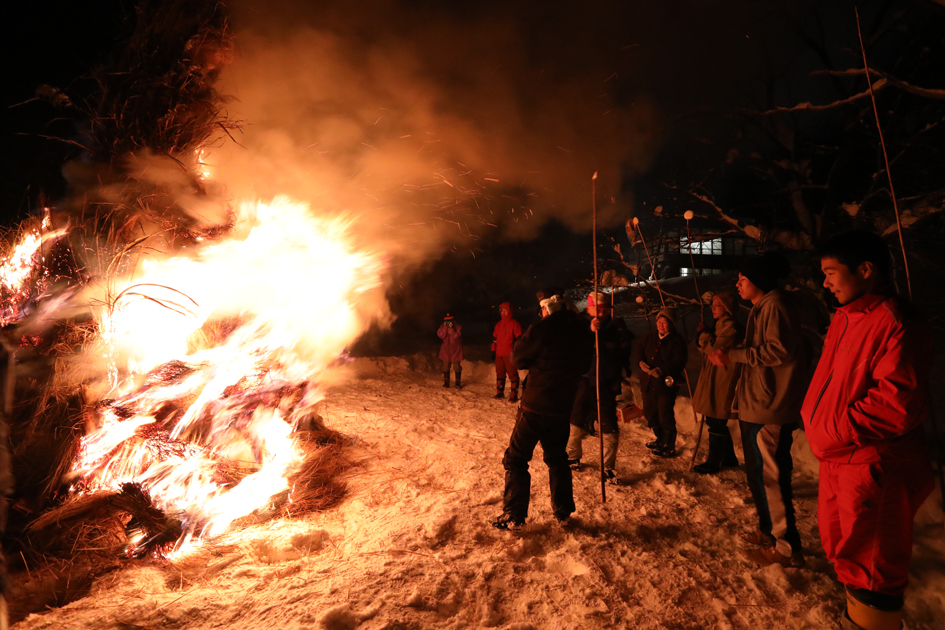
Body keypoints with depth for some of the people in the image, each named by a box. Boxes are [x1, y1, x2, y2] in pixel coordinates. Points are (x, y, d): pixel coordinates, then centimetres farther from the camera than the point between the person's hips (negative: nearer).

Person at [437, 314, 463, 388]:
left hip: (456, 350, -3)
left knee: (457, 367, 1)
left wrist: (450, 328, -28)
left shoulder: (458, 327, -10)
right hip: (446, 350, 3)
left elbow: (456, 336, -22)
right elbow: (440, 335, -15)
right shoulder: (442, 326, -1)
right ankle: (446, 382, 18)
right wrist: (445, 327, -24)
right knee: (445, 367, 7)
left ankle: (458, 382, 11)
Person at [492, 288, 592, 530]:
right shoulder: (582, 330, 3)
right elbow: (584, 366, 16)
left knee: (516, 458, 5)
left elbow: (517, 359, -7)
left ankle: (514, 516, 7)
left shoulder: (543, 328, -16)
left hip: (535, 405, -6)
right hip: (563, 407, 6)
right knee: (557, 458, 22)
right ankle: (563, 511, 27)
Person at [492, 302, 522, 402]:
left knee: (513, 374, -4)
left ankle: (514, 395, 0)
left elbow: (518, 339, -7)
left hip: (510, 355, -6)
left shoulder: (515, 324, -4)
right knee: (500, 374, 13)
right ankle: (500, 393, 23)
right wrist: (493, 351, 17)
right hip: (499, 354, 6)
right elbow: (494, 338, 20)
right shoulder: (498, 325, 14)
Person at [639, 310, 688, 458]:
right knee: (650, 413, 16)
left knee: (665, 416, -3)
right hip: (648, 383, 7)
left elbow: (679, 361, -18)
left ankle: (669, 448, 13)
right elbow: (641, 352, 16)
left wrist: (661, 370, -27)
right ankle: (661, 440, 38)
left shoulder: (677, 340, -10)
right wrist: (641, 362, -6)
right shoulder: (650, 337, 11)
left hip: (666, 384, -7)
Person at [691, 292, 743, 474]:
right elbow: (711, 348, 21)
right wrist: (704, 336, 4)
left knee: (716, 423, -3)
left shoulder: (731, 327, -13)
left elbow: (715, 348, -21)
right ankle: (729, 458, 28)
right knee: (718, 423, 16)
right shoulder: (721, 325, 19)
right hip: (713, 380, 10)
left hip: (722, 382, -10)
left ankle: (713, 463, 6)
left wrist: (703, 333, -8)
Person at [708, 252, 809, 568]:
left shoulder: (775, 306, -13)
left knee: (770, 476, -4)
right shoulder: (762, 307, 19)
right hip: (757, 405, 11)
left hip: (770, 409, -11)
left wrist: (734, 355, -18)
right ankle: (769, 532, 32)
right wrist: (732, 353, 7)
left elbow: (779, 350, -23)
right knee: (758, 473, 19)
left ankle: (786, 547, 7)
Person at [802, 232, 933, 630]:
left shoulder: (896, 322, -18)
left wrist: (834, 432, -18)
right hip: (836, 460, 9)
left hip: (876, 469, -9)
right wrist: (814, 421, 5)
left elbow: (899, 405, -24)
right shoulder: (844, 318, 10)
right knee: (841, 549, 22)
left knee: (871, 567, 5)